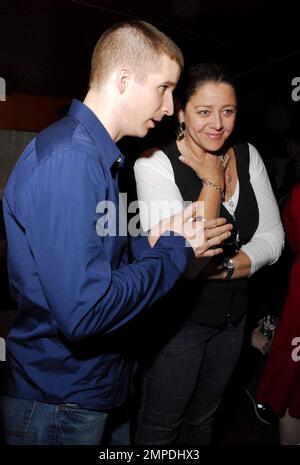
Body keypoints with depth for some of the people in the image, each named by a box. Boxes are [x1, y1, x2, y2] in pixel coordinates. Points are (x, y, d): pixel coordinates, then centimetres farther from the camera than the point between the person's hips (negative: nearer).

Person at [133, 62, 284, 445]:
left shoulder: (248, 156, -1)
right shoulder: (155, 163, -19)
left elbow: (273, 237, -2)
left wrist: (226, 268, -17)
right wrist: (213, 182, -21)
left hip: (232, 314, 5)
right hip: (178, 316, -5)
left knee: (203, 418, 27)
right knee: (161, 424, 18)